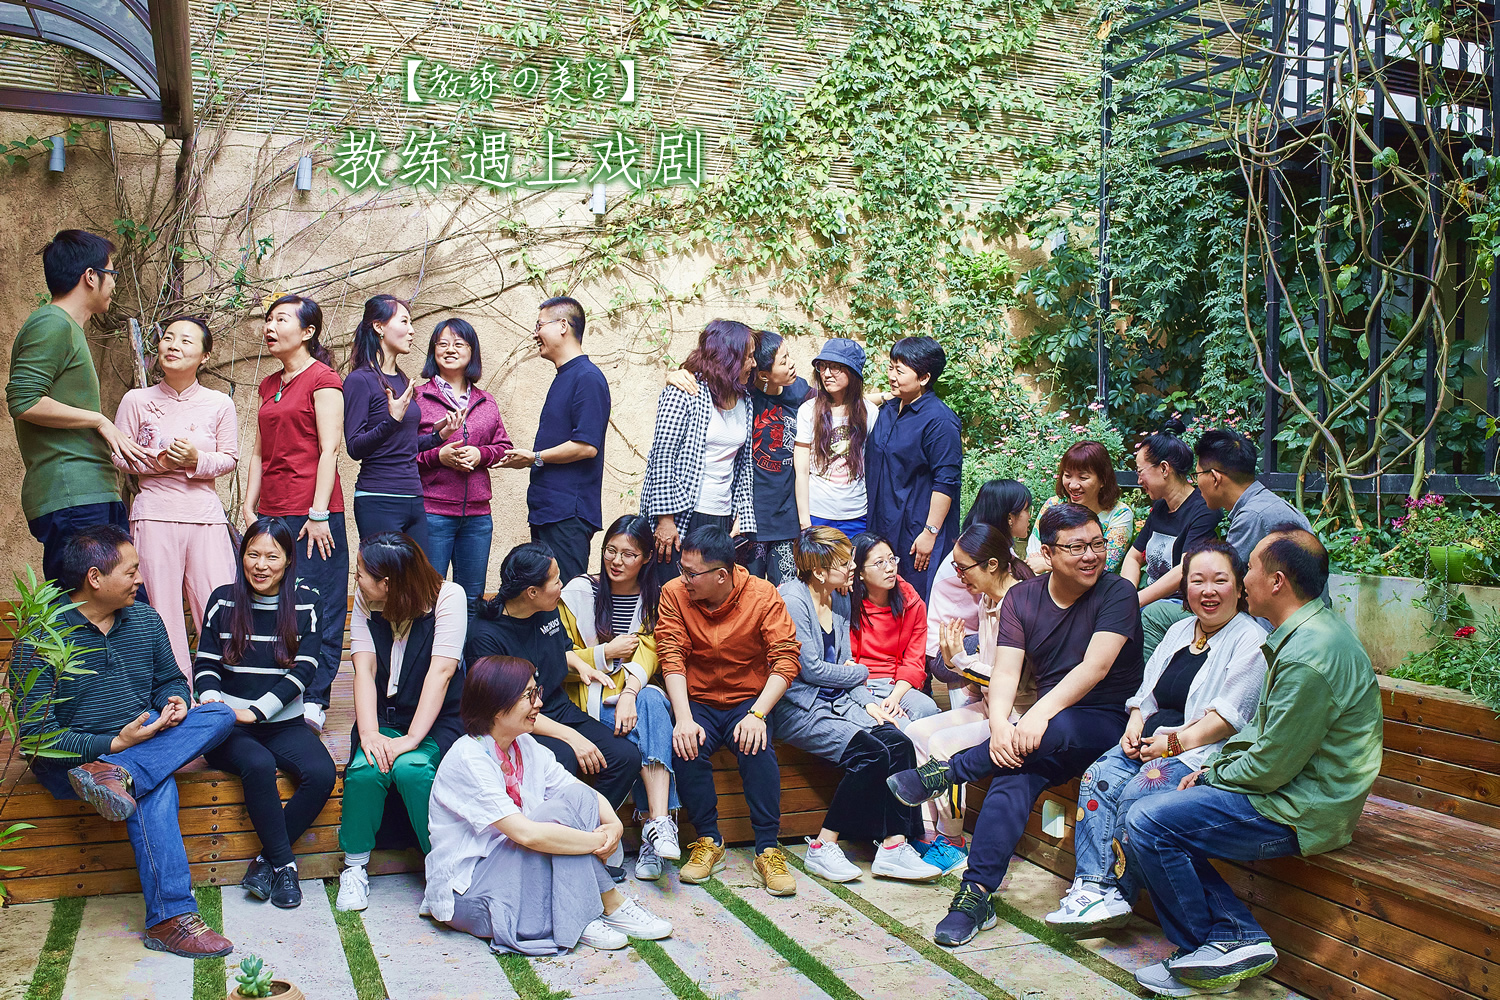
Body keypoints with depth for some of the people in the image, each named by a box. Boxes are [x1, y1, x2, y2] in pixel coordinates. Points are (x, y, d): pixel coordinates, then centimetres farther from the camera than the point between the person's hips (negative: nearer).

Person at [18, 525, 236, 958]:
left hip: (144, 739, 6)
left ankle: (117, 775, -39)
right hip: (71, 758, -6)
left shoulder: (145, 619, 7)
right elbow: (37, 733, -16)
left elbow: (170, 679, 20)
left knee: (221, 714, -22)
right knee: (155, 788, -35)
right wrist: (113, 744, -25)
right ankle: (170, 918, -37)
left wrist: (176, 701, -6)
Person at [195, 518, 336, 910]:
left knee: (322, 773, -27)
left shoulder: (305, 604, 3)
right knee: (259, 765, -33)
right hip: (230, 726, -1)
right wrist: (211, 699, -19)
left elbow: (301, 671, -5)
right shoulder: (223, 601, 6)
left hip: (284, 722, 1)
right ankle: (284, 864, -17)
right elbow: (205, 664, 4)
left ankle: (266, 861, -10)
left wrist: (255, 711, -18)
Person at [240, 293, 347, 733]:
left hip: (312, 512, -7)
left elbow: (329, 449, -9)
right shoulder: (270, 385, 20)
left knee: (316, 605, -4)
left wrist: (319, 514, -15)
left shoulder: (322, 379, -3)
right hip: (271, 511, 7)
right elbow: (259, 451, 20)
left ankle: (313, 700, 0)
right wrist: (248, 507, 11)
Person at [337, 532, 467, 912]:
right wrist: (369, 734, -23)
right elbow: (364, 669, -8)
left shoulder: (448, 597, -14)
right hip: (383, 716, 3)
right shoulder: (365, 602, 1)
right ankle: (354, 867, -8)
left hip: (435, 719, -3)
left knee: (411, 768, -32)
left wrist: (412, 739, -27)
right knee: (365, 770, -27)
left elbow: (441, 671, -20)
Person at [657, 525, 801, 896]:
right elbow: (672, 657, -12)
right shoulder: (674, 594, -6)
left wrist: (756, 715, -27)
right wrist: (684, 719, -26)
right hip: (698, 701, 1)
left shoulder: (763, 596, -10)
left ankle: (768, 850, -20)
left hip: (749, 699, -1)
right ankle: (708, 842, -11)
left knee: (757, 747, -31)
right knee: (686, 747, -29)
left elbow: (786, 660, -14)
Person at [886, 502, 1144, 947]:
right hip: (1050, 726, 4)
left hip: (1110, 723, -4)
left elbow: (1096, 665, -20)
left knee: (1056, 730, -36)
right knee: (1015, 773, -27)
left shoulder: (1116, 593, -6)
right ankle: (976, 894, -27)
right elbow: (1006, 672, -3)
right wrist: (1000, 723, -25)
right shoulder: (1021, 598, 6)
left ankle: (946, 772, -22)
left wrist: (1041, 713, -33)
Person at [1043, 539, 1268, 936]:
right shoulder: (1179, 632, 19)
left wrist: (1174, 743, -17)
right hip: (1152, 741, 7)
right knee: (1098, 779, -19)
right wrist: (1135, 723, 1)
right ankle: (1093, 885, -23)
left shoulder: (1251, 641, -4)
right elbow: (1147, 691, 23)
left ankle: (1116, 892, -13)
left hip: (1205, 751, -7)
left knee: (1138, 793, -28)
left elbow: (1230, 716, -13)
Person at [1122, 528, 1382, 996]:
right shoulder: (1308, 630, 10)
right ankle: (1240, 936, 3)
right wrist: (1214, 765, 7)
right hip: (1289, 790, 11)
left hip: (1299, 811, -11)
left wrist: (1212, 777, -5)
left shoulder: (1310, 657, -25)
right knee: (1151, 813, 7)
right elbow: (1262, 730, 19)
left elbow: (1269, 768, -22)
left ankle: (1215, 944, 1)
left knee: (1147, 823, -17)